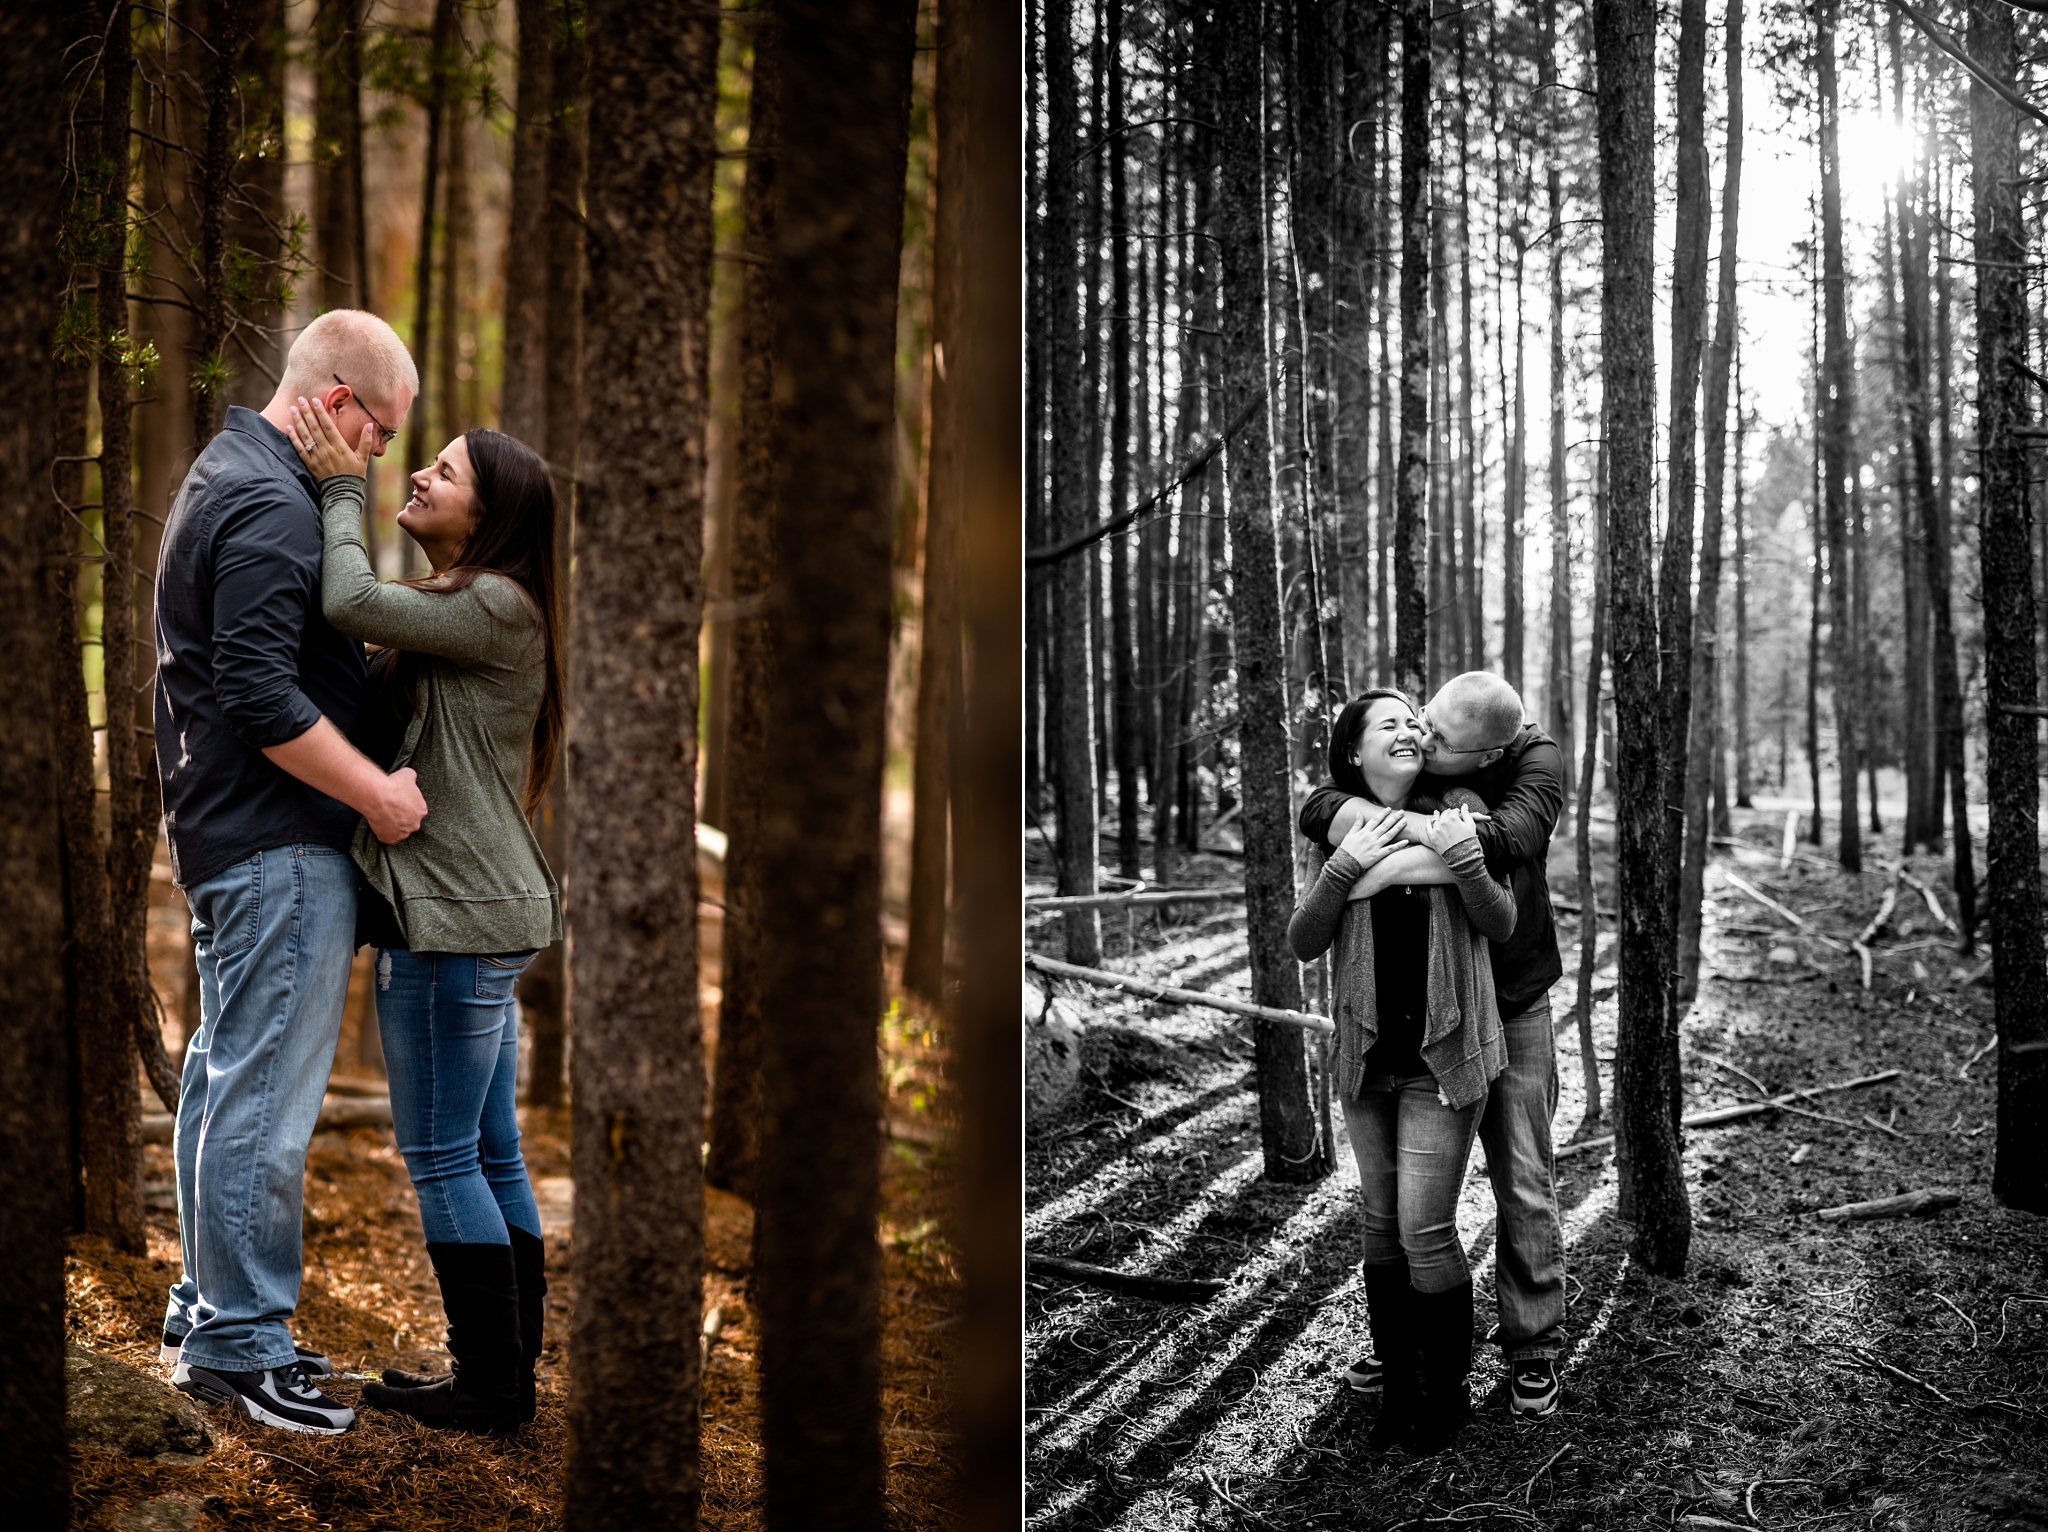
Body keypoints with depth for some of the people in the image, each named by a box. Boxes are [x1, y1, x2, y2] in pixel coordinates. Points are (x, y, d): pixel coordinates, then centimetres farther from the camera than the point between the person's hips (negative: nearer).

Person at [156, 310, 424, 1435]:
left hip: (223, 835, 11)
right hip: (280, 845, -11)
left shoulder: (224, 477, 17)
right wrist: (377, 793, -18)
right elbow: (260, 696, -25)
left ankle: (207, 1312, 26)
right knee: (263, 1099, -6)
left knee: (224, 1080, 17)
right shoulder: (273, 506, -18)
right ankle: (239, 1344, -1)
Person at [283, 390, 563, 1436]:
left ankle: (488, 1386, 3)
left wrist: (341, 488, -8)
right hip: (484, 916, 10)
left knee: (441, 1156, -4)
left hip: (457, 919, -10)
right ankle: (510, 1371, 19)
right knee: (489, 1153, 12)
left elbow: (350, 605, -22)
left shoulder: (498, 608, -13)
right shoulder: (453, 611, 18)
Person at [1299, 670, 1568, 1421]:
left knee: (1523, 1183, 1)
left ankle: (1533, 1352, 12)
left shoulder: (1536, 761, -21)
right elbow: (1322, 811, -27)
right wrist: (1425, 830, -43)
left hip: (1510, 1003, -3)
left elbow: (1507, 843, -40)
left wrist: (1384, 871, -40)